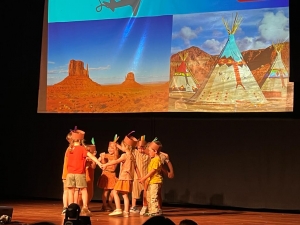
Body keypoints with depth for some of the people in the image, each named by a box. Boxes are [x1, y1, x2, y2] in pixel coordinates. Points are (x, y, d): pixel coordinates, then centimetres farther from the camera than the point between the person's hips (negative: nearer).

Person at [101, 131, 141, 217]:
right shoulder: (132, 156, 14)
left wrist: (106, 165, -24)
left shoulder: (125, 155, -12)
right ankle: (126, 212, 4)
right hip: (129, 177, 9)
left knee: (115, 192, -3)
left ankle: (118, 209, -11)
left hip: (124, 177, -9)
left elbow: (116, 161, -25)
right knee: (125, 194, 8)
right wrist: (139, 177, 22)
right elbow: (136, 167, 18)